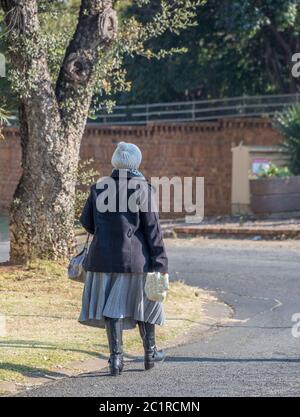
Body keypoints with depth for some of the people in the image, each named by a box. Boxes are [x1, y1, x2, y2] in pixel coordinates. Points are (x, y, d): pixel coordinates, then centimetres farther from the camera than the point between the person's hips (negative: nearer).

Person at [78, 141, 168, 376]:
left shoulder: (99, 187, 1)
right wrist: (160, 263, -7)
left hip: (103, 256, 2)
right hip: (135, 257, -2)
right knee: (142, 302, 14)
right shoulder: (143, 188, -10)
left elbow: (87, 221, 8)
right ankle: (150, 352, 26)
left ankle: (116, 357, 2)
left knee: (112, 306, 7)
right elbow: (152, 227, -10)